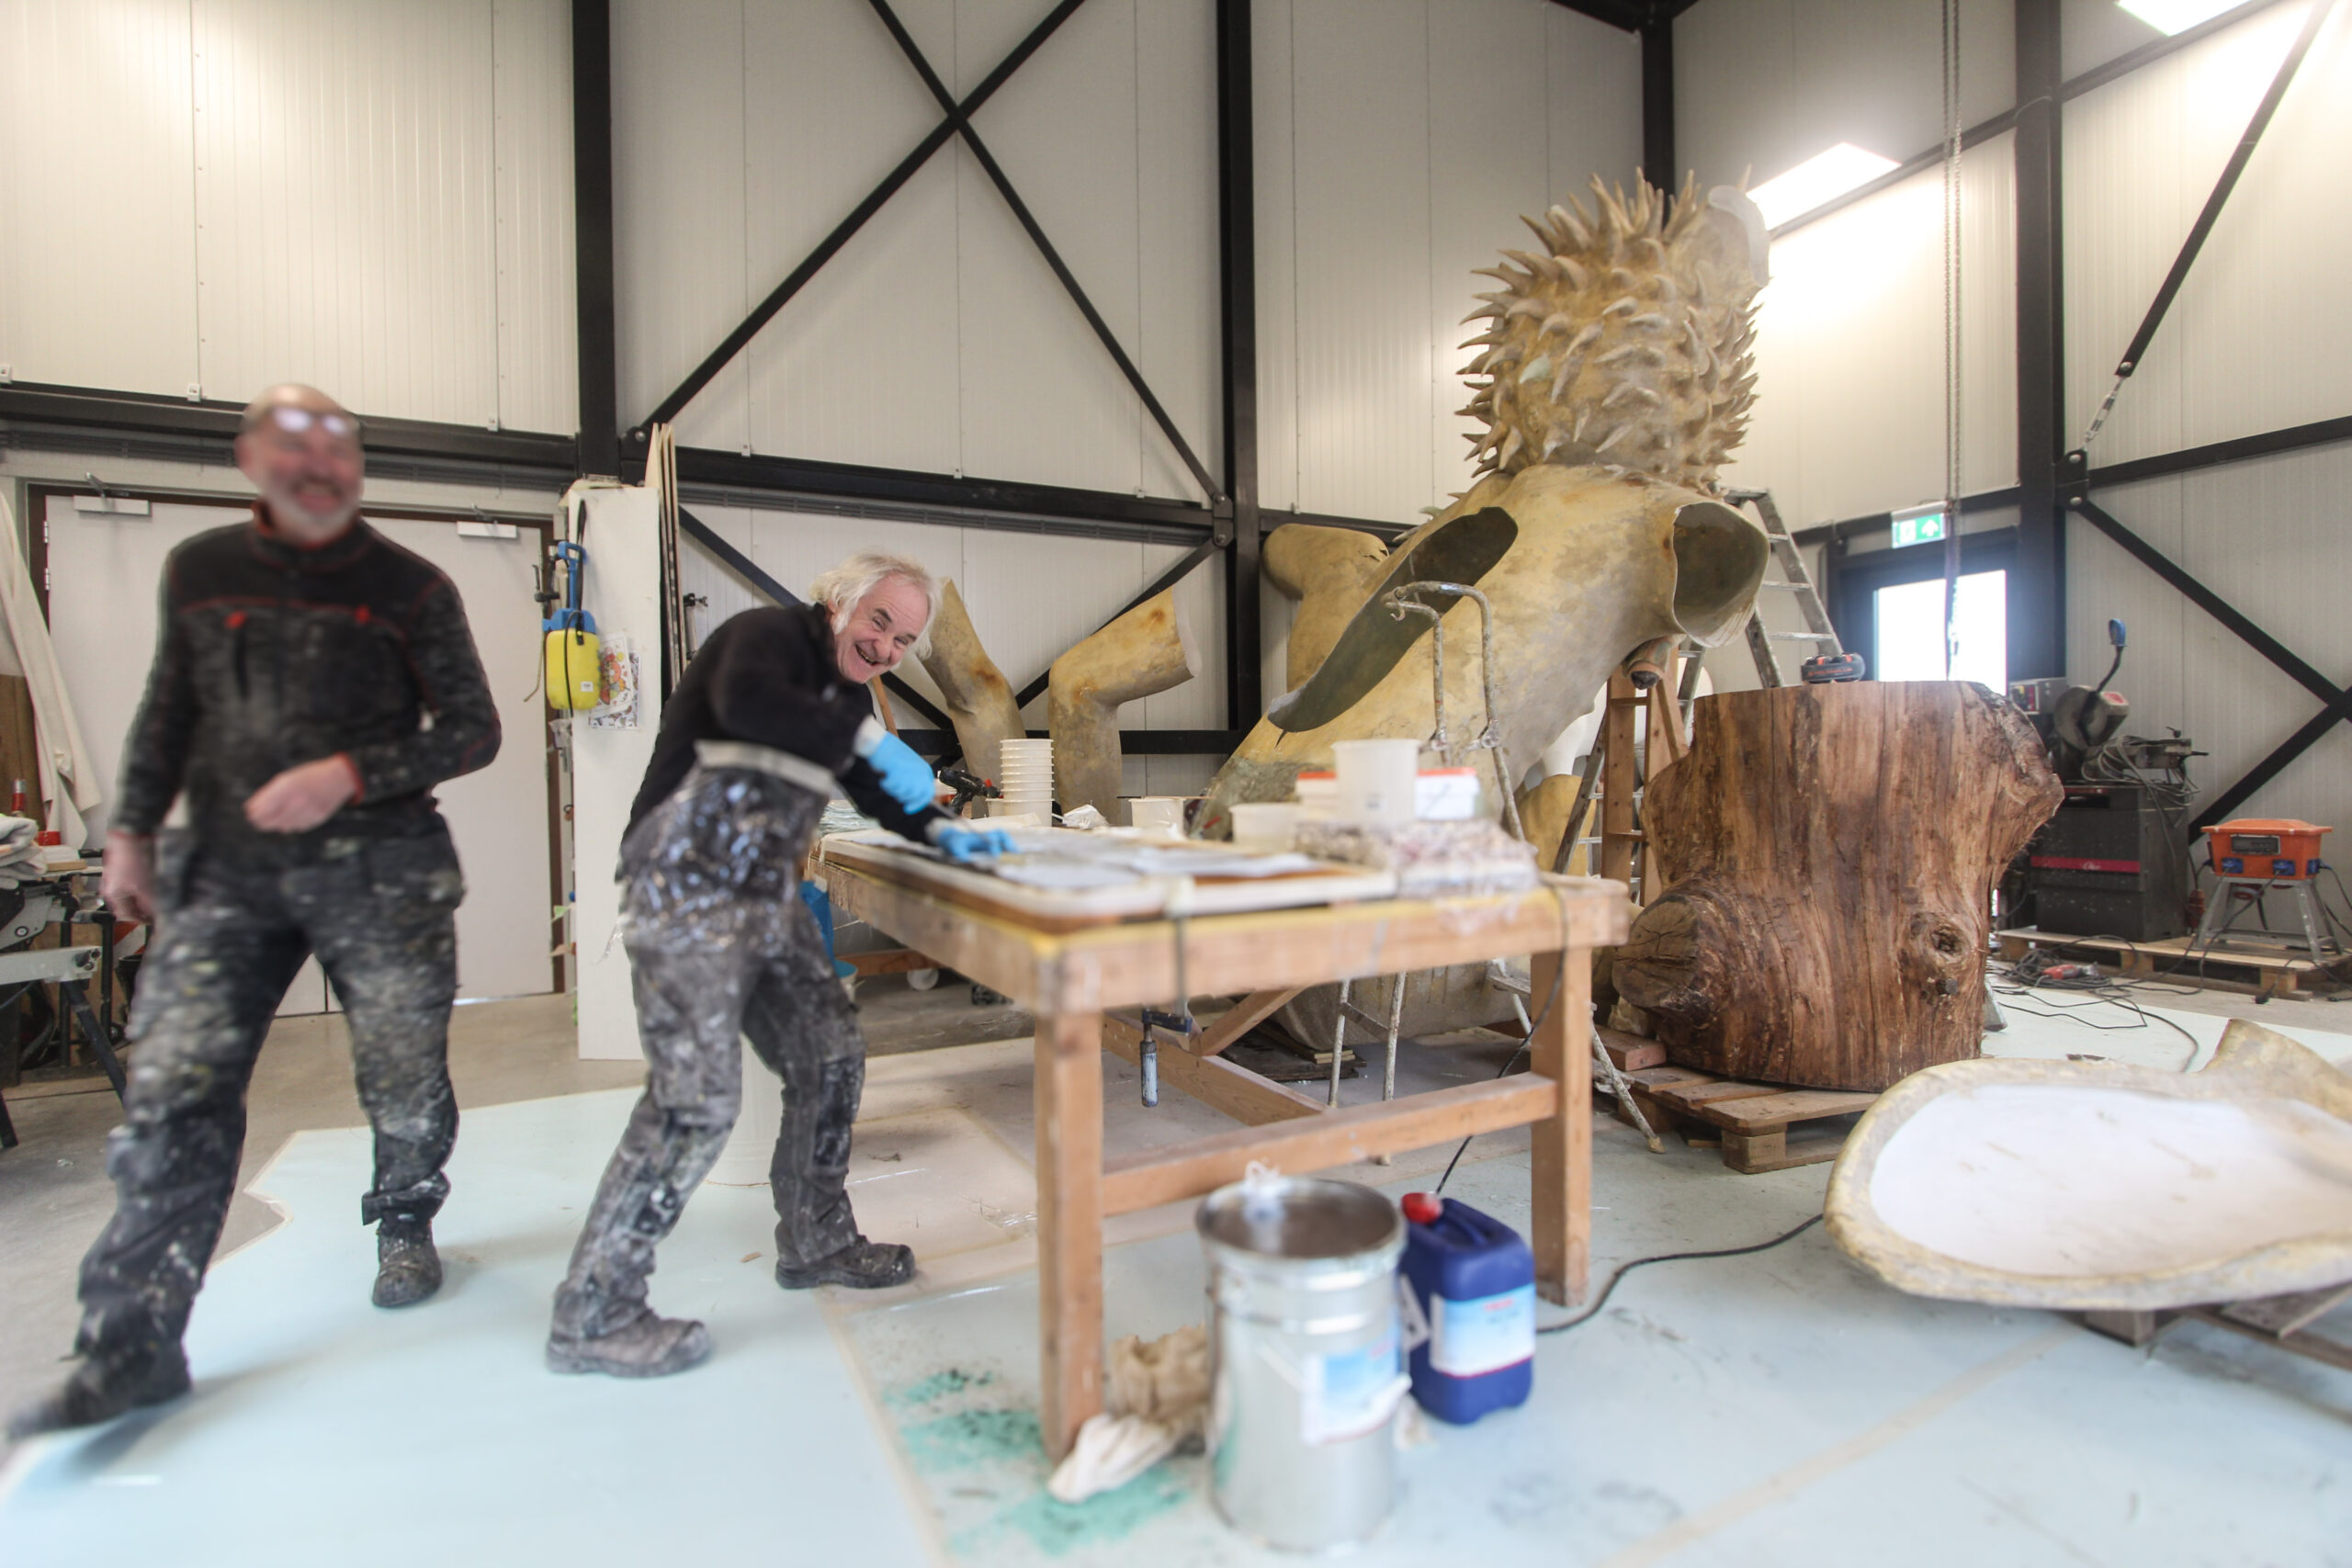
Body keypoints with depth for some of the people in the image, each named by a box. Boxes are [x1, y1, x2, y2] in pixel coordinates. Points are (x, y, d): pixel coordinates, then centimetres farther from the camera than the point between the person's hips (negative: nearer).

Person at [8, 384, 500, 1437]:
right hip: (227, 873, 3)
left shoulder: (409, 587, 0)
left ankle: (405, 1226, 33)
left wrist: (350, 775, -14)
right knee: (171, 1093, -5)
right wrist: (132, 829, 12)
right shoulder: (198, 571, 10)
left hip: (379, 872, -2)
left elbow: (474, 729, -2)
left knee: (406, 1081, 6)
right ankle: (132, 1345, 6)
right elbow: (167, 712, 18)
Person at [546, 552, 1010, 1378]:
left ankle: (815, 1243, 28)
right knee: (695, 1099, -8)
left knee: (832, 1060, 10)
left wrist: (940, 831, 6)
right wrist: (869, 739, -28)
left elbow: (876, 791, 23)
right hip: (688, 894, -9)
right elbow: (744, 703, -34)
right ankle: (592, 1315, 8)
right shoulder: (769, 634, -10)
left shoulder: (844, 692, 16)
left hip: (766, 901, 9)